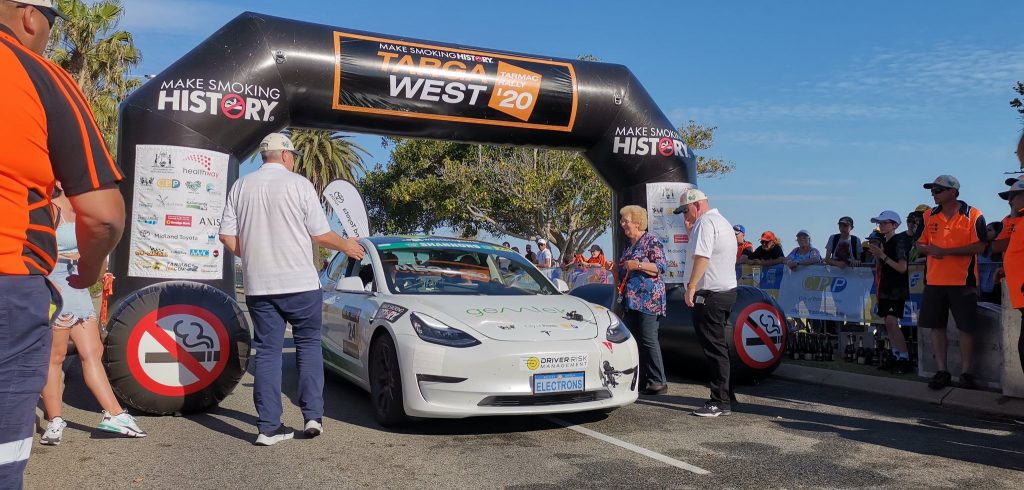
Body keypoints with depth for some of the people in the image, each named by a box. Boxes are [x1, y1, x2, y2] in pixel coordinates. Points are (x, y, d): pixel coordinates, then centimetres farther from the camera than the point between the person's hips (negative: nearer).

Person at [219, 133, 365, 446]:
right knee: (308, 345, 11)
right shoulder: (298, 184, -5)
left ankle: (269, 427, 5)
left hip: (258, 285, 3)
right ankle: (313, 416, 8)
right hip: (300, 283, -3)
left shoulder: (241, 187, 7)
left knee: (267, 351, 7)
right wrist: (347, 246, 13)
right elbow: (320, 235, -5)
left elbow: (227, 236, 5)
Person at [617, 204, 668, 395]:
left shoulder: (652, 242, -4)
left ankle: (658, 382, -3)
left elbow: (662, 267, -13)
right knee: (632, 340, 6)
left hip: (648, 299, -8)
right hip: (630, 300, 8)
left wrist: (638, 265, -19)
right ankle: (640, 381, 12)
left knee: (648, 340, -9)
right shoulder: (629, 245, 20)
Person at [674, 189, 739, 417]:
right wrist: (691, 230, 15)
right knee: (719, 347, 15)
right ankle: (725, 396, 20)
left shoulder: (706, 222, -13)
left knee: (714, 349, -8)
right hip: (727, 290, 11)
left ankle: (720, 402, -5)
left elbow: (701, 257, -23)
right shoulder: (722, 221, 21)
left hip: (710, 295, -11)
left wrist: (691, 287, -21)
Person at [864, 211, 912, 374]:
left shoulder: (899, 241, -10)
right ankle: (895, 356, 12)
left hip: (897, 288, -8)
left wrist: (882, 255, -20)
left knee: (891, 321, -16)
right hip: (885, 288, 8)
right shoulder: (882, 242, 12)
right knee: (888, 323, 7)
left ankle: (904, 359, -13)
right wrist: (875, 254, -1)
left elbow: (902, 268, -16)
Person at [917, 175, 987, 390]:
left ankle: (967, 373, 12)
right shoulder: (929, 216, 10)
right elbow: (920, 244, 15)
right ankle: (941, 371, 15)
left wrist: (946, 251, -17)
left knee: (966, 328, 1)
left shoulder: (973, 216, -5)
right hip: (934, 281, 5)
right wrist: (929, 249, -9)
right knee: (936, 326, 6)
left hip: (963, 282, -5)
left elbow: (979, 246, -12)